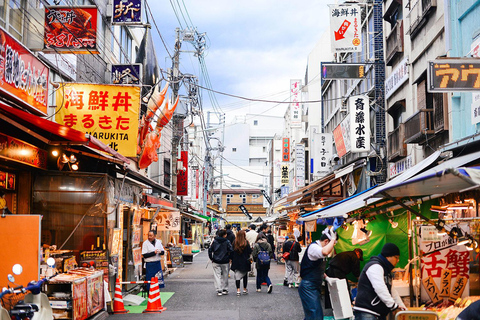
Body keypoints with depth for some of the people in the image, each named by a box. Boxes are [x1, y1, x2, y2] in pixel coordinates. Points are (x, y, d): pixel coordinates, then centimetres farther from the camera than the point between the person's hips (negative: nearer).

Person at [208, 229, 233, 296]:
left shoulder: (214, 241, 1)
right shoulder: (227, 242, -8)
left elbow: (210, 250, 2)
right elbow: (231, 250, -14)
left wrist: (211, 258, 10)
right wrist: (230, 258, 2)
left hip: (216, 262, 1)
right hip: (225, 262, -1)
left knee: (217, 276, 3)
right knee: (225, 276, 13)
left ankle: (219, 290, -5)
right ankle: (225, 289, 19)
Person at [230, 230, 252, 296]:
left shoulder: (234, 243, -6)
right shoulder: (246, 243, -11)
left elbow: (232, 252, -2)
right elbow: (250, 251, -8)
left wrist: (232, 259, 7)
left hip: (236, 262, 1)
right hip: (245, 262, -1)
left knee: (237, 275, 2)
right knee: (245, 275, 15)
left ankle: (238, 290, -7)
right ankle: (245, 289, 24)